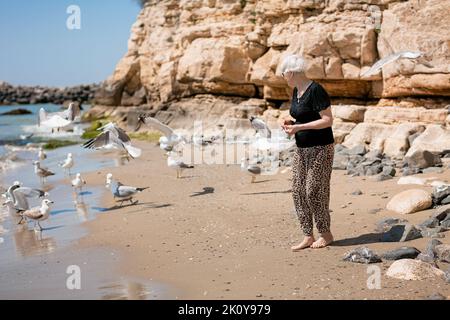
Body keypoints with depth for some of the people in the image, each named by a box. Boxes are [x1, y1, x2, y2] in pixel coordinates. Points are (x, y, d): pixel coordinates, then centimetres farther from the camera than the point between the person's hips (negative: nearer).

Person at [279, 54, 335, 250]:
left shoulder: (315, 91, -16)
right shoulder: (297, 91, 11)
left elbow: (328, 120, -19)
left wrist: (299, 127, -22)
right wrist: (291, 121, 2)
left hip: (320, 149, -9)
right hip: (301, 149, 9)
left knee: (315, 191, -5)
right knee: (298, 191, 4)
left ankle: (326, 234, 12)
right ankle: (308, 236, 10)